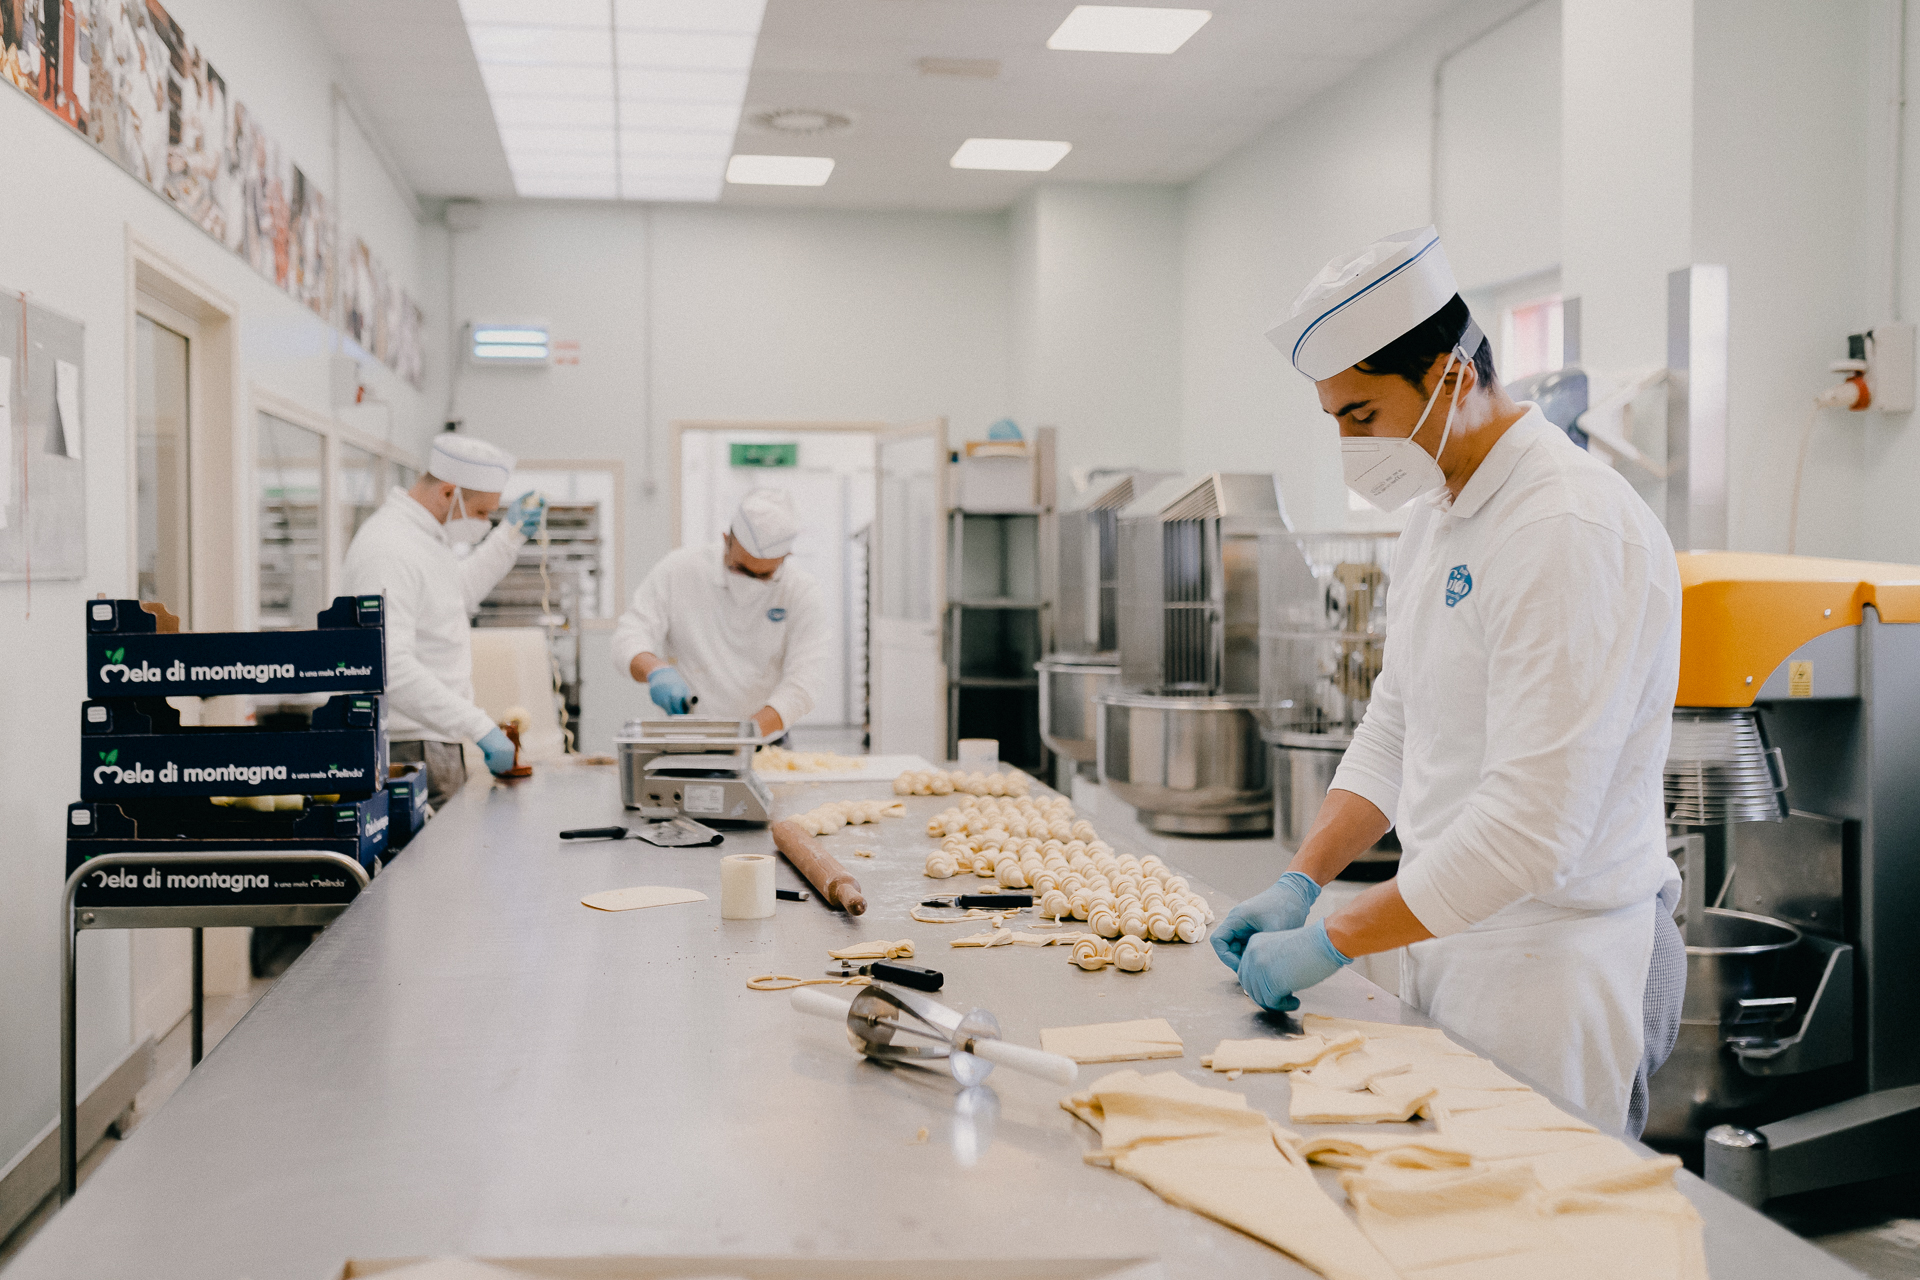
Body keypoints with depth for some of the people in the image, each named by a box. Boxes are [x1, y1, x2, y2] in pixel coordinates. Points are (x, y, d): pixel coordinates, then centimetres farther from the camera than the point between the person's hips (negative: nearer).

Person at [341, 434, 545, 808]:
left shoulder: (423, 535, 13)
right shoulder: (389, 550, -20)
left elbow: (458, 594, 34)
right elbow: (392, 668, -29)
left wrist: (511, 534, 24)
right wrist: (479, 727, -30)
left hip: (436, 745, 10)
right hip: (409, 750, -10)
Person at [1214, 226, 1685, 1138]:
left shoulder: (1572, 530, -21)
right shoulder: (1437, 516, 10)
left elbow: (1531, 824, -26)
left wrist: (1330, 943, -20)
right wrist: (1301, 881, 4)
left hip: (1551, 975, -8)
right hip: (1447, 944, 8)